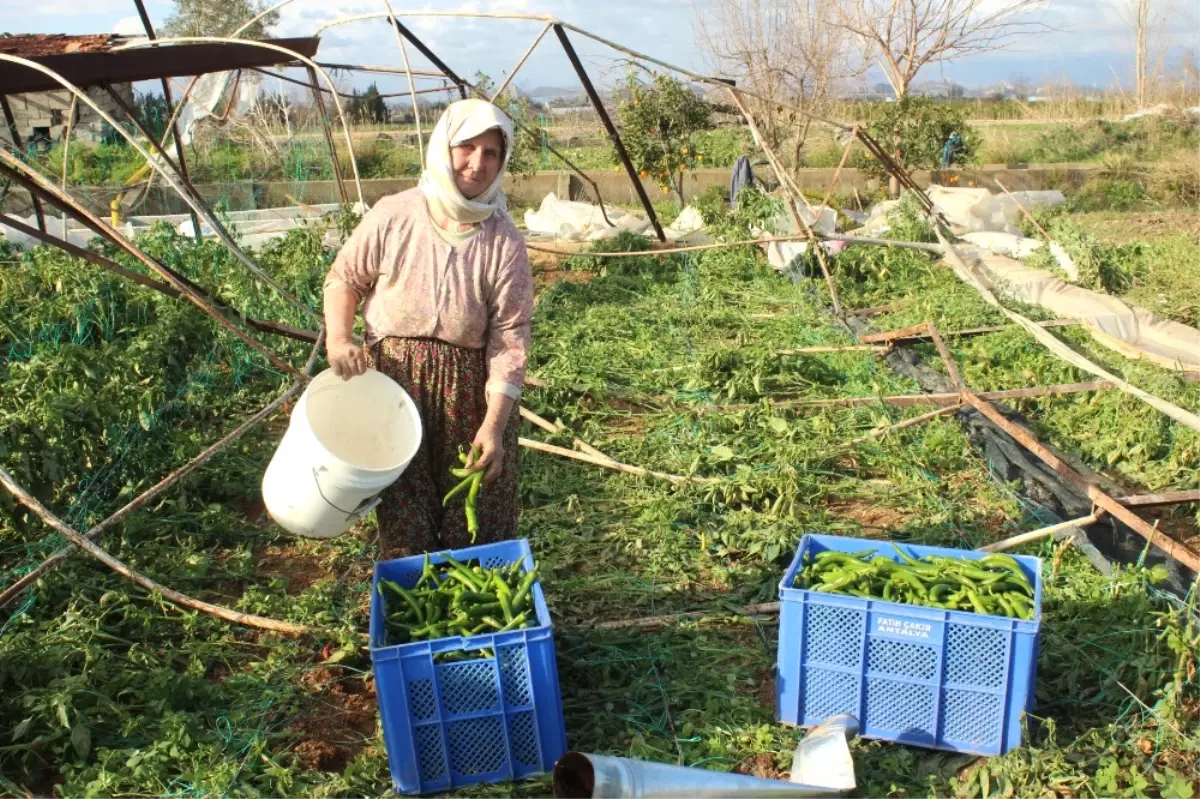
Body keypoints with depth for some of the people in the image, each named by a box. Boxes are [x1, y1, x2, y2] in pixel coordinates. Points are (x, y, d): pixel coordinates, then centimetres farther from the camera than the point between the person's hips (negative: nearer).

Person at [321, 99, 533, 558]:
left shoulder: (505, 244, -7)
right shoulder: (392, 217, -6)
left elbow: (511, 338, -11)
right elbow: (344, 278, 8)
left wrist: (494, 425, -19)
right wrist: (338, 338, -11)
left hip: (468, 394, 0)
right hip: (392, 381, 0)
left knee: (478, 528, 8)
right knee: (404, 522, 7)